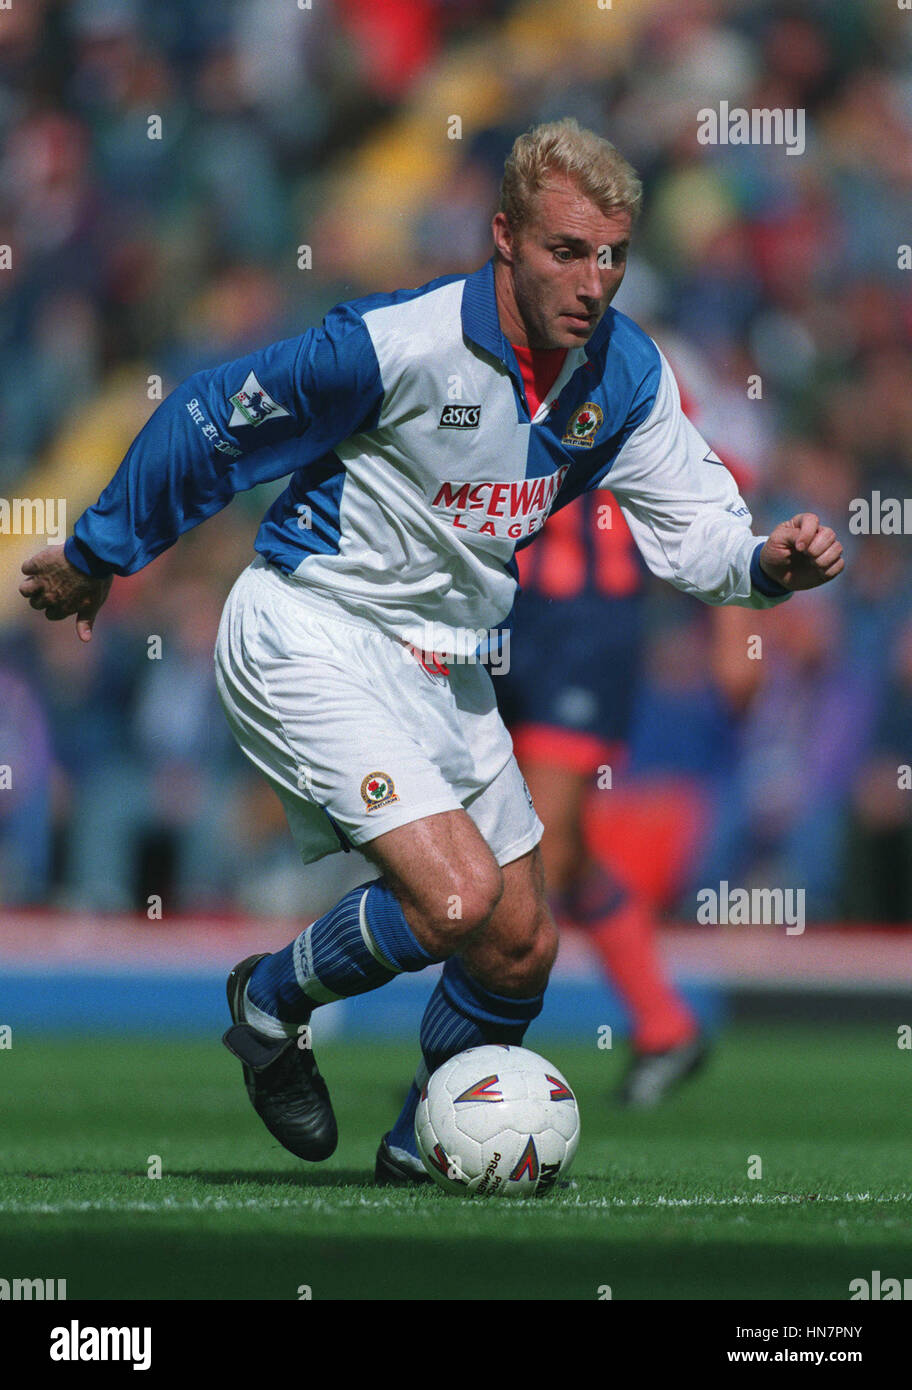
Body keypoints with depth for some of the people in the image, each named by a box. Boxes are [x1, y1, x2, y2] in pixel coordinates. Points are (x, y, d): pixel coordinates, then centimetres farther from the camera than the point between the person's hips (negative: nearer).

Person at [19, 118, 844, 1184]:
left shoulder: (626, 374, -5)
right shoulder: (397, 344, -24)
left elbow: (693, 532, 2)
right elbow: (207, 423, -13)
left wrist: (770, 564, -22)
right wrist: (96, 556, -2)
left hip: (439, 656, 7)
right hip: (311, 632, -7)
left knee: (521, 946, 9)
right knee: (458, 898, -23)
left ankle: (425, 1147, 34)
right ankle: (271, 1003, 5)